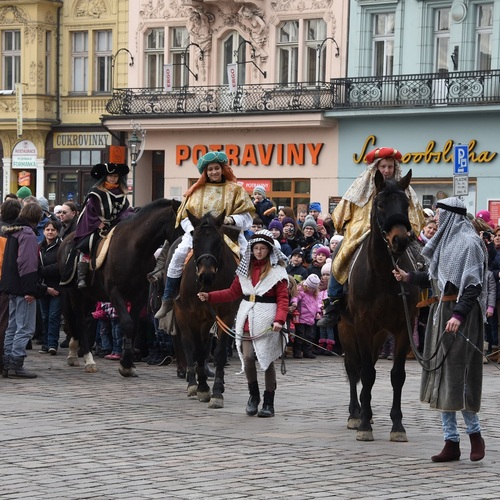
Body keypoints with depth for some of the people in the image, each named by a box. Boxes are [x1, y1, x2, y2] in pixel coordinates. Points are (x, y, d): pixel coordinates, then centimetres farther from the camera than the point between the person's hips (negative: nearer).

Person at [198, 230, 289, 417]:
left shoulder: (277, 271, -5)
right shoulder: (246, 269, 11)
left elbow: (283, 299, -10)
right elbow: (233, 292, 14)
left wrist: (279, 319, -25)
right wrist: (209, 297, 5)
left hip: (267, 321, -4)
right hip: (248, 319, 4)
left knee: (267, 360, 1)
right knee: (248, 357, -2)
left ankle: (269, 403, 11)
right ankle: (253, 395, 20)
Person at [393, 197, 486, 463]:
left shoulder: (468, 242, -13)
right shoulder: (445, 240, 13)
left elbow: (473, 285, -20)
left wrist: (459, 314, -28)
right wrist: (409, 277, 15)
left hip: (461, 314, -9)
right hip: (441, 310, 9)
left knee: (457, 376, -6)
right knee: (441, 377, 7)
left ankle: (475, 433, 12)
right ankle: (451, 442, 11)